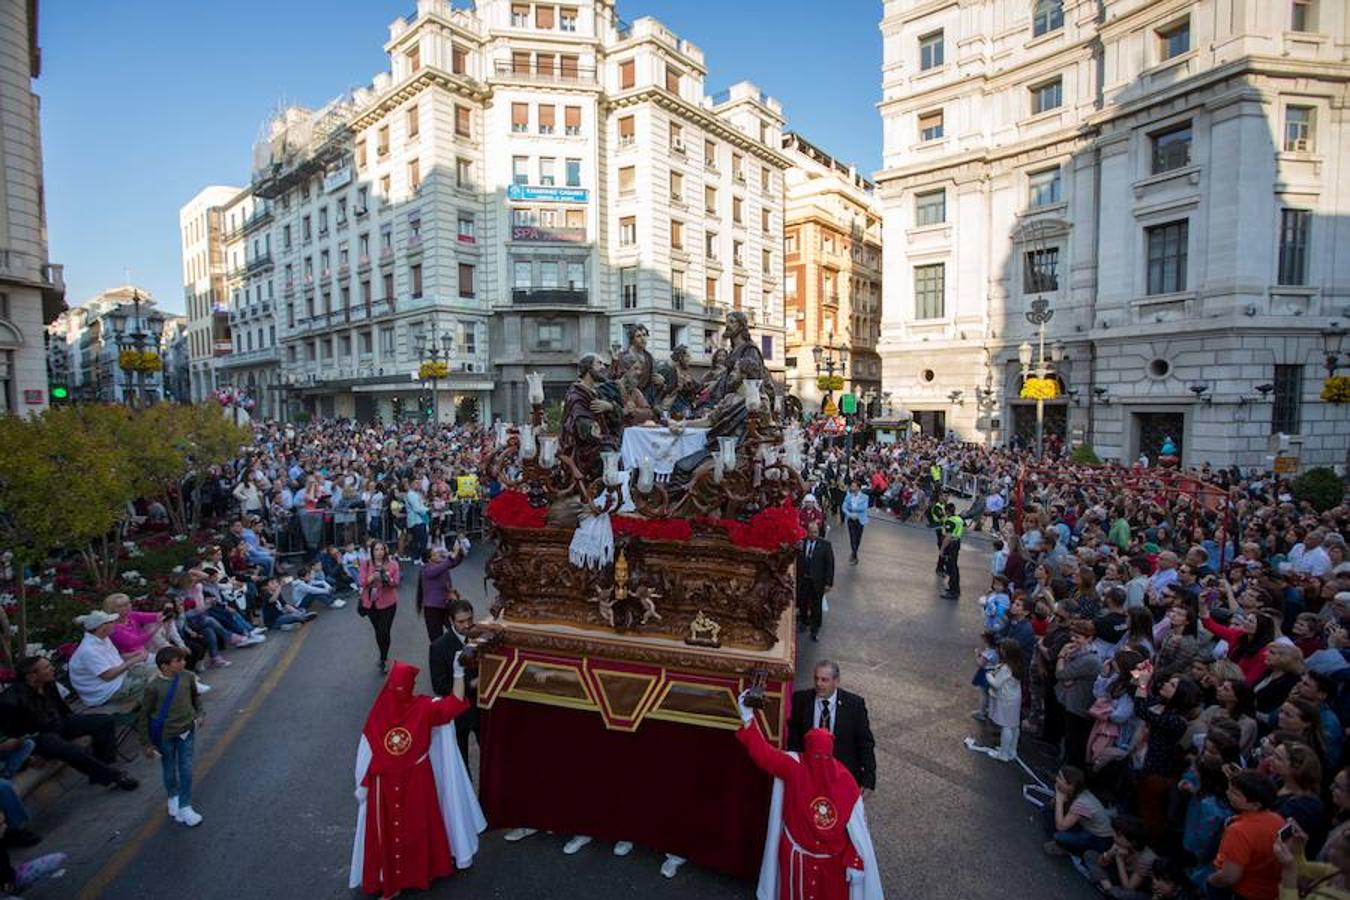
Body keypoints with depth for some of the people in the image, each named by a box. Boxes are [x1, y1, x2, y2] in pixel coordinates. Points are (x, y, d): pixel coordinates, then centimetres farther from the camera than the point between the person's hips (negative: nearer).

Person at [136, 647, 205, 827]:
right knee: (170, 770, 17)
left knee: (186, 769, 7)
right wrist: (147, 743, -7)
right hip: (165, 735, -2)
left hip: (186, 730, 2)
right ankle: (173, 798, 43)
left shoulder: (188, 677, -10)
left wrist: (200, 713, 2)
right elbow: (143, 715, -11)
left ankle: (185, 806, 20)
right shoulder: (153, 687, -22)